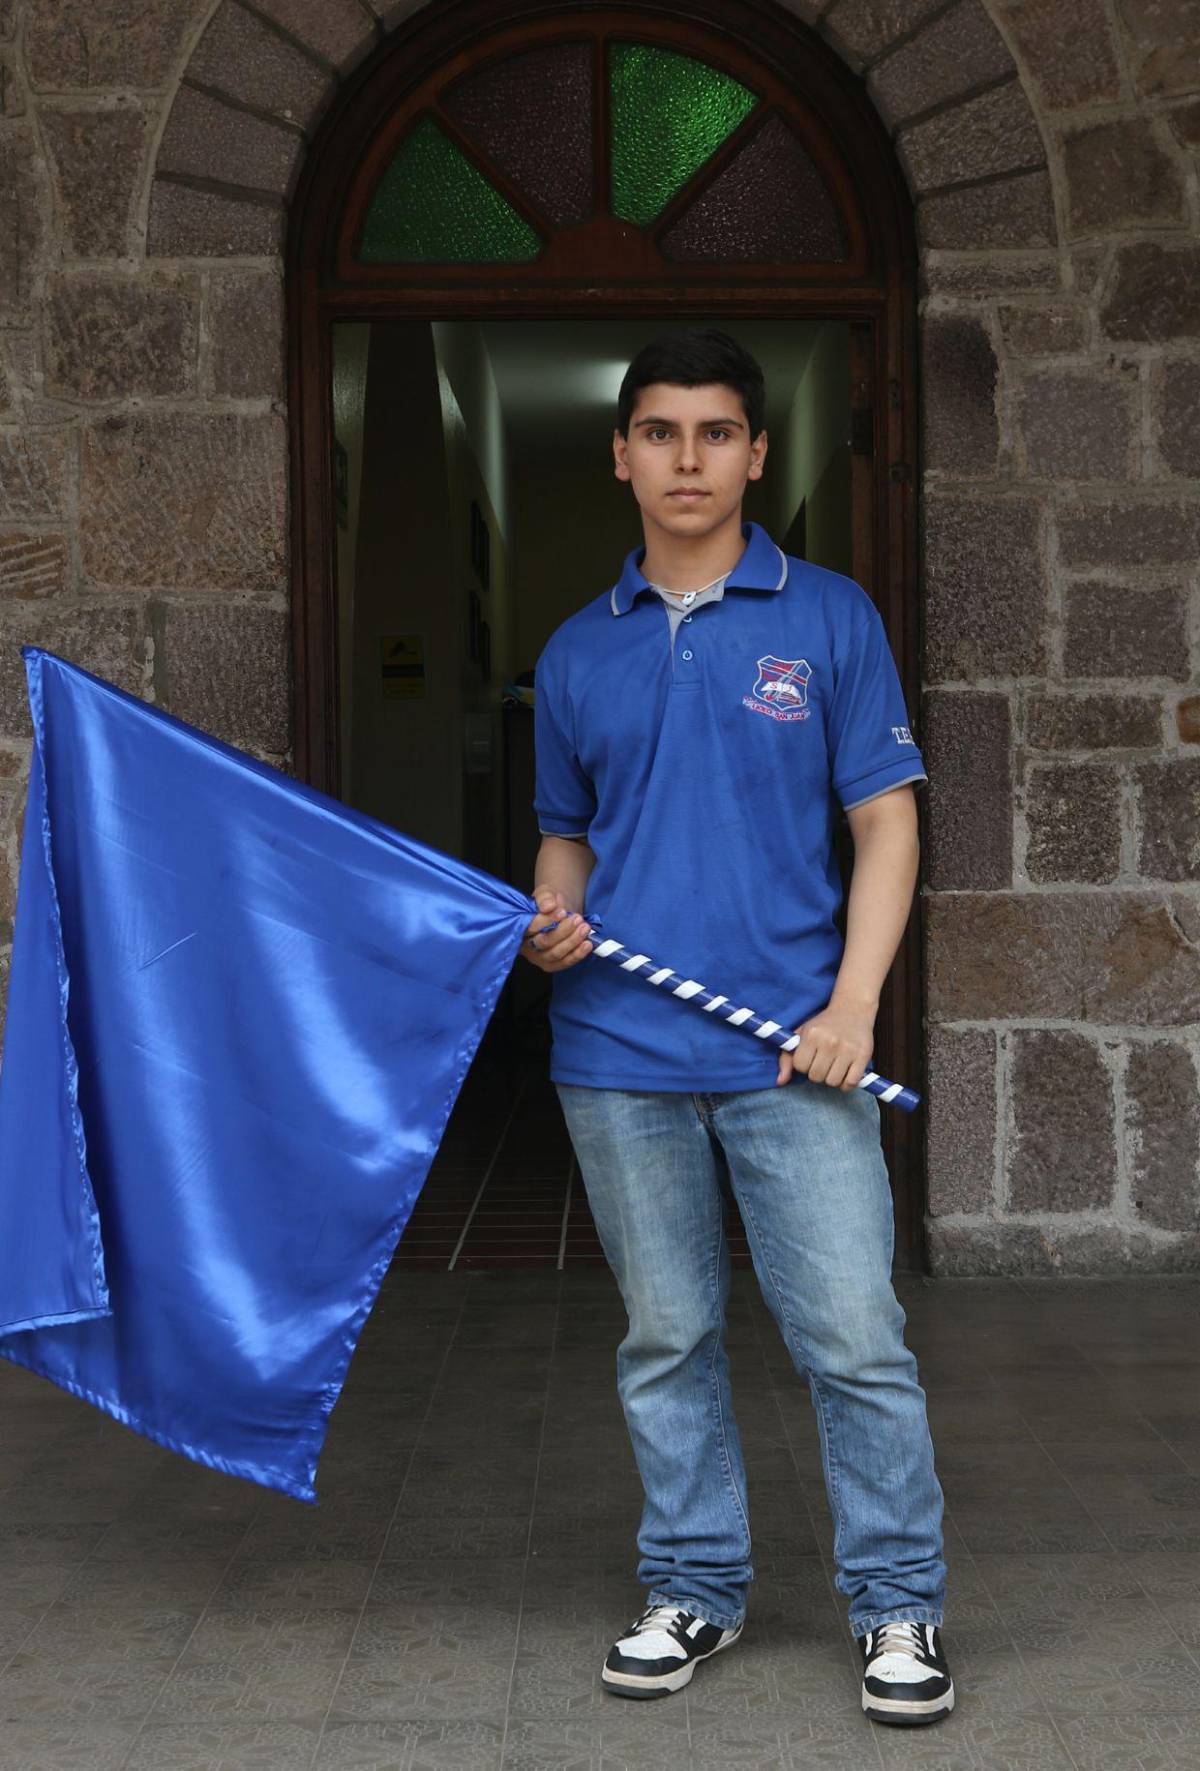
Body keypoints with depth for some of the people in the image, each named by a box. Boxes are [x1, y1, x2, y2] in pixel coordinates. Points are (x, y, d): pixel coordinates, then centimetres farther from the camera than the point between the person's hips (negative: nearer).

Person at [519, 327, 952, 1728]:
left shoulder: (829, 618, 2)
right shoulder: (576, 651, 10)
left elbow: (885, 821, 0)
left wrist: (852, 1006, -10)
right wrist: (553, 917, -4)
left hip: (790, 1048, -3)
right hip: (619, 1053, 3)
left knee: (853, 1338, -2)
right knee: (666, 1339, 13)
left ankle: (899, 1605, 14)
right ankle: (693, 1589, 27)